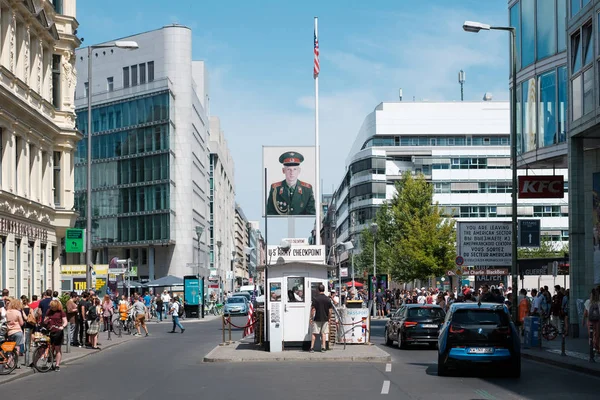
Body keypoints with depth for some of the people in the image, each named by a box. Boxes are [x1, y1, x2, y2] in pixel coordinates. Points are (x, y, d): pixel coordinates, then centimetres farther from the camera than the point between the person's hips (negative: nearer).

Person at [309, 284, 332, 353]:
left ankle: (312, 348, 2)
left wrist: (311, 318, -4)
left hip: (317, 319, -3)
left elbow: (313, 309, -11)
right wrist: (329, 318, 14)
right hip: (325, 319, 3)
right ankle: (323, 348, 7)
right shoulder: (327, 299, 0)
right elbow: (330, 310, 3)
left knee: (314, 333, 4)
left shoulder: (315, 298, -10)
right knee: (323, 333, 10)